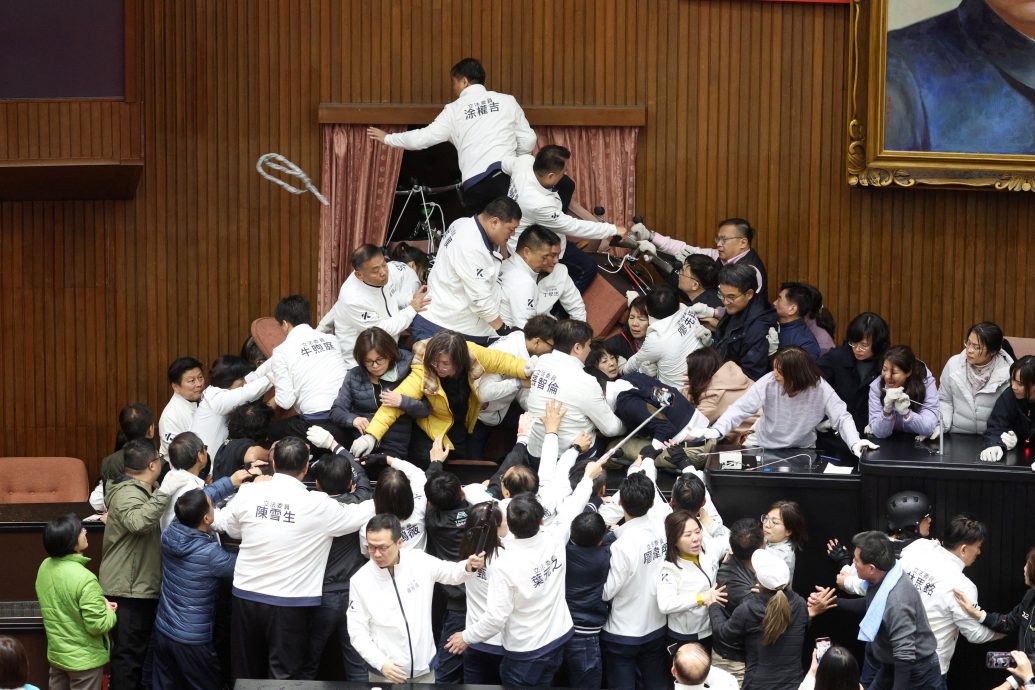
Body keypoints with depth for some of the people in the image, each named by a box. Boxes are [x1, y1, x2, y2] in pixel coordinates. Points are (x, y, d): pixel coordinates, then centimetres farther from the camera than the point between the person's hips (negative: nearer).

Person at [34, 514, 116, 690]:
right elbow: (97, 626, -25)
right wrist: (109, 612, -4)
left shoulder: (45, 567, -4)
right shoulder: (84, 579, -28)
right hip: (84, 659, -7)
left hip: (56, 653, 7)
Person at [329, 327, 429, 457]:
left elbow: (426, 410, 2)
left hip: (394, 448, -2)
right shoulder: (354, 376, 9)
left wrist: (403, 401, -17)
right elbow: (336, 411, 10)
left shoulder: (405, 373, 2)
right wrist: (353, 419, -11)